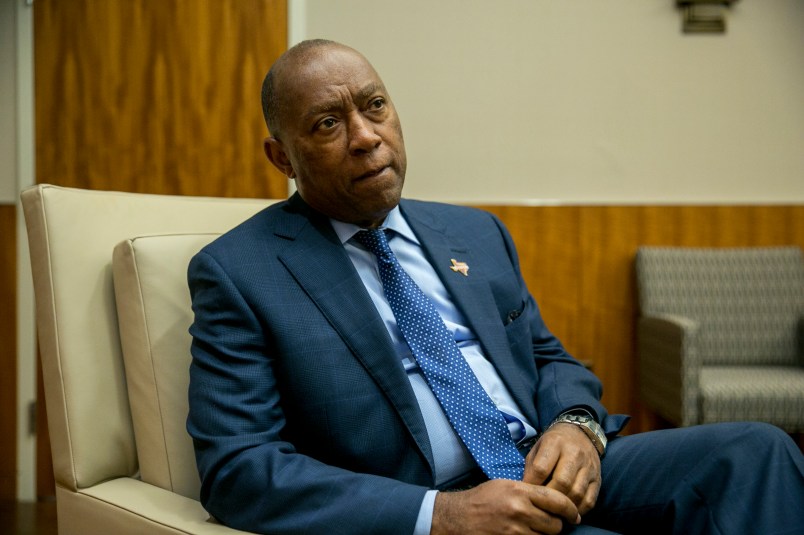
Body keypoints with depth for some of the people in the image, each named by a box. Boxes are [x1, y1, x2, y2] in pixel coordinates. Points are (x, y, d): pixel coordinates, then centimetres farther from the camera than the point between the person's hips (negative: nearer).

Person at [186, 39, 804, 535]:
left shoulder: (476, 233, 15)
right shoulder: (237, 273, -2)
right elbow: (236, 466, -11)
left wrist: (575, 426, -6)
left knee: (754, 451, -15)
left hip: (551, 478, 6)